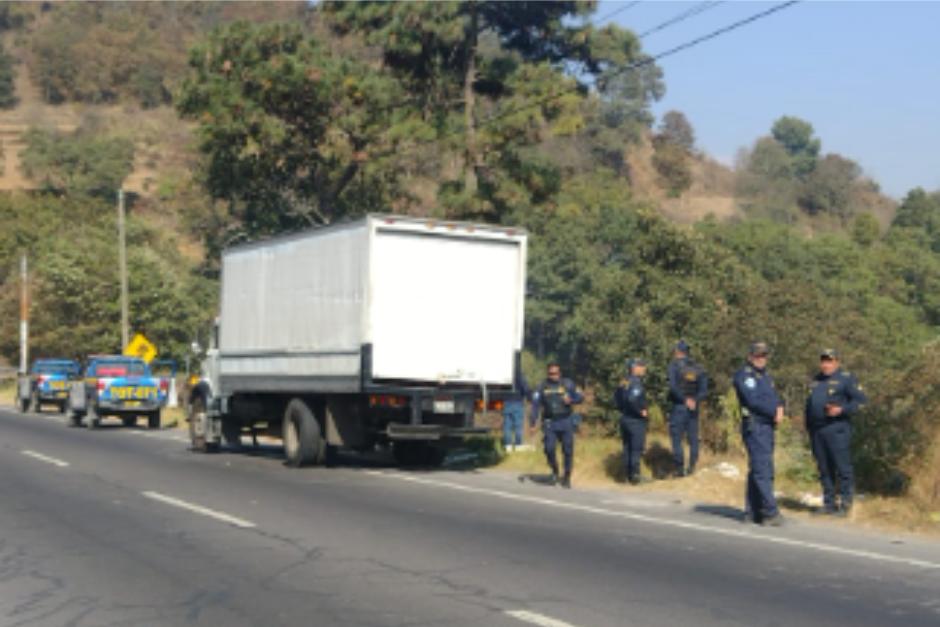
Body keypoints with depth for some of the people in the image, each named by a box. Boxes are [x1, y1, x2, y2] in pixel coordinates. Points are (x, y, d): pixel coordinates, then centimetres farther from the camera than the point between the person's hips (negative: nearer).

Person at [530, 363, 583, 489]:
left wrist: (571, 400, -19)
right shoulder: (543, 386, 6)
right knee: (549, 449, -11)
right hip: (550, 423, 0)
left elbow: (580, 397, 3)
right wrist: (533, 422, -6)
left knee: (568, 450, 1)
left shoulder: (567, 384, 3)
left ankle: (567, 478, 15)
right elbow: (536, 403, 4)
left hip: (566, 422, 0)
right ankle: (554, 471, 16)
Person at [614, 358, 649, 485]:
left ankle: (628, 474, 16)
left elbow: (616, 399, 18)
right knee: (637, 449, -4)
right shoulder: (636, 383, -17)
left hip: (625, 418, 9)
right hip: (636, 421, -9)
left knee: (627, 448, 12)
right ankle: (634, 475, -6)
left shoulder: (623, 383, 10)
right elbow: (632, 399, -31)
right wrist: (641, 411, -19)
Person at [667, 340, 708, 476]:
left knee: (677, 439, 0)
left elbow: (673, 387, -17)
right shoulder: (697, 368, 10)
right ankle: (692, 466, 6)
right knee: (693, 438, 11)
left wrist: (685, 400, -12)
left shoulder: (674, 366, -4)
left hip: (678, 407, -4)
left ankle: (680, 469, -4)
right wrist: (695, 400, -8)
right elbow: (704, 389, 1)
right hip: (693, 409, 4)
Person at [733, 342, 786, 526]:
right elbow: (753, 401, -16)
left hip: (768, 427, 9)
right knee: (762, 470, -11)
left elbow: (775, 398, 15)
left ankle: (752, 511, 16)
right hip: (754, 426, -9)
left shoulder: (766, 376, 21)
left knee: (757, 470, 11)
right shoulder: (744, 375, -6)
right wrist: (774, 412, -10)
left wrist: (779, 409, -7)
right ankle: (770, 512, -13)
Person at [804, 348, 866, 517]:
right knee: (824, 469, 8)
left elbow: (860, 400, -6)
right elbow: (809, 404, 27)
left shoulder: (845, 379, -1)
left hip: (837, 429, -6)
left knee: (842, 467, -6)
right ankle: (829, 503, 15)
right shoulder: (816, 381, 20)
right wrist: (808, 426, 20)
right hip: (817, 431, 6)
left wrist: (841, 410, -17)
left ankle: (845, 504, -1)